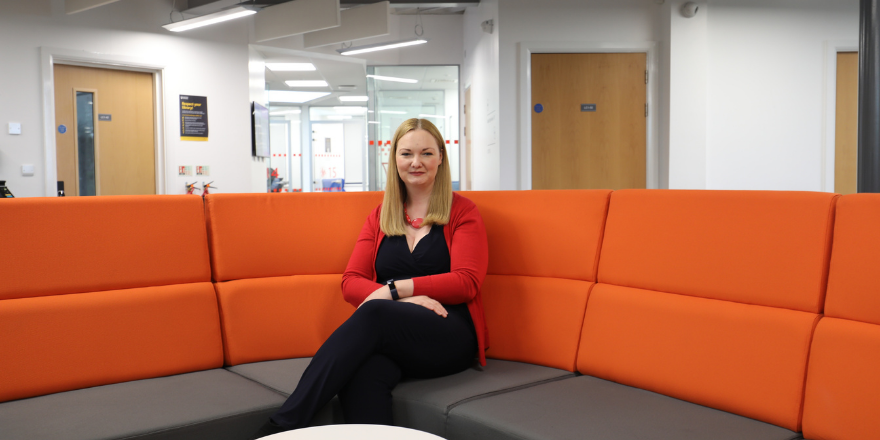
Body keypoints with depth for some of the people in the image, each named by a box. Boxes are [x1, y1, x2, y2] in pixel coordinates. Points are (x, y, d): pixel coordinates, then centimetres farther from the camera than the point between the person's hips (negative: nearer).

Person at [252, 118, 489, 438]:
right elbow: (351, 283, 9)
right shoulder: (380, 217, 19)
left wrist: (395, 288, -11)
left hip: (450, 336, -2)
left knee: (374, 314, -34)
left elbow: (466, 282, -2)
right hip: (388, 339, 3)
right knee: (361, 374, -36)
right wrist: (409, 298, -11)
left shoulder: (462, 211, 9)